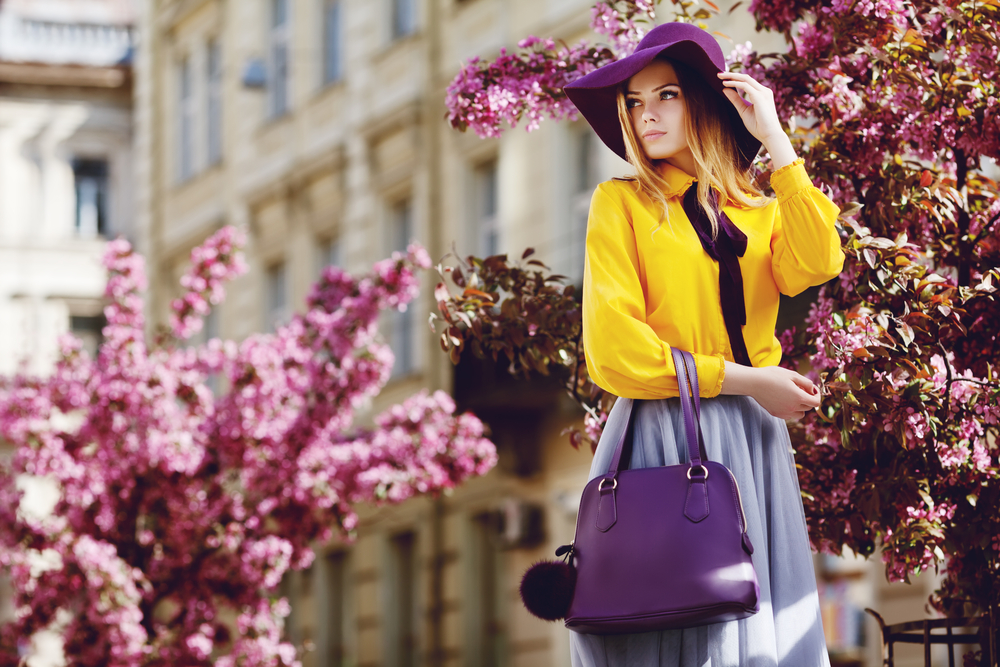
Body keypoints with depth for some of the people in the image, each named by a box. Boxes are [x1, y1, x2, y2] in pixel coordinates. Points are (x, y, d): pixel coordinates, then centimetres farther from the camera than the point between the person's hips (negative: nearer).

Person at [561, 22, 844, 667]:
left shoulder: (760, 212, 15)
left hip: (754, 442, 4)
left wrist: (774, 138, -7)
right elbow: (615, 350, -8)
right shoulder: (621, 202, 3)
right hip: (663, 436, -4)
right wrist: (742, 379, -9)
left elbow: (816, 264, -9)